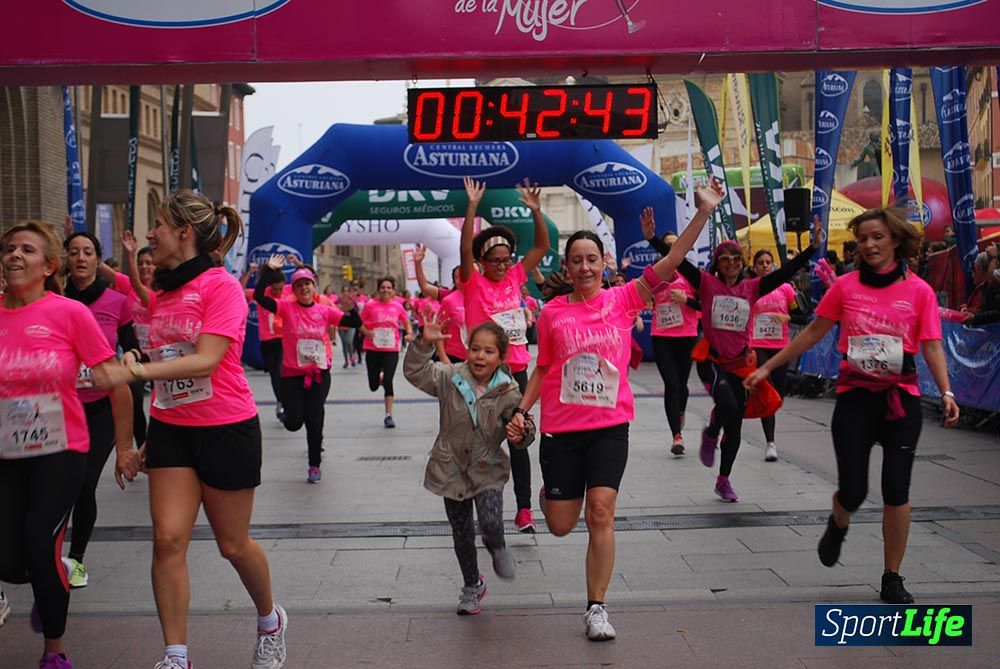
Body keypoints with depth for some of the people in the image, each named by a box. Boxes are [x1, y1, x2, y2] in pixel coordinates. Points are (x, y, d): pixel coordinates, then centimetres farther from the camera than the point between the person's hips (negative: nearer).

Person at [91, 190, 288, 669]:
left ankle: (270, 621, 35)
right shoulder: (162, 291, 9)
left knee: (232, 544, 7)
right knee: (168, 539, -4)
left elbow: (206, 360, -24)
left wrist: (134, 370, -31)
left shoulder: (221, 286, -13)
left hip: (226, 428, -6)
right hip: (170, 428, 6)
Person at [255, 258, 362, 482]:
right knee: (293, 423, -5)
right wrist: (269, 270, -21)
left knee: (314, 420, -4)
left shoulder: (325, 310, 0)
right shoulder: (287, 308, -6)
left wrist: (351, 307, -20)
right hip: (292, 373, -1)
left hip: (319, 373, 1)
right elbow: (259, 297, -20)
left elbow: (356, 323, -3)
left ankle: (315, 465, 16)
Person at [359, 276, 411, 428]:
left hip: (391, 350, 0)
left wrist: (409, 333, -4)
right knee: (373, 386, 6)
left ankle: (388, 415, 1)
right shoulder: (371, 305, -4)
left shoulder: (397, 306, 1)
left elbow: (407, 323, 15)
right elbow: (360, 323, 3)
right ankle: (379, 377, 45)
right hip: (373, 349, 0)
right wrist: (366, 332, -16)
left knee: (388, 382, -10)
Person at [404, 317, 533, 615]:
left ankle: (497, 547, 17)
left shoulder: (508, 392, -10)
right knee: (461, 532, 12)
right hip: (451, 468, 2)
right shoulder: (451, 378, -8)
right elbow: (415, 371, -14)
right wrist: (424, 343, -29)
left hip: (487, 469, -2)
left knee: (491, 522, -22)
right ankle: (472, 585, 34)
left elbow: (523, 429, -3)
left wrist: (520, 436, -26)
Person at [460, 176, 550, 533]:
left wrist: (536, 210, -6)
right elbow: (465, 248, -18)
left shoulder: (514, 277, 6)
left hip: (516, 369, 3)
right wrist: (472, 206, -24)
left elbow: (542, 246, 5)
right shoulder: (473, 283, -4)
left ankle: (524, 508, 8)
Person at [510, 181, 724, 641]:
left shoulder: (623, 300, -2)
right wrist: (522, 409, -2)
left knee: (601, 513, -12)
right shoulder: (552, 312, 1)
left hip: (610, 425, -1)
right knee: (561, 526, 7)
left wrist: (704, 212, -17)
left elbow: (669, 263, -10)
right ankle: (550, 492, 45)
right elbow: (542, 369, 10)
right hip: (560, 427, 1)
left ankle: (596, 608, 3)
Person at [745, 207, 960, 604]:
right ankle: (838, 527, 36)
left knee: (896, 490, -1)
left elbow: (932, 347, -4)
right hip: (855, 396, 0)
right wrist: (768, 367, 7)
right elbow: (813, 333, 7)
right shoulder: (846, 286, 1)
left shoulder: (919, 291, -2)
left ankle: (892, 580, 15)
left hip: (901, 399, 0)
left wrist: (945, 391, -20)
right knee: (852, 491, -2)